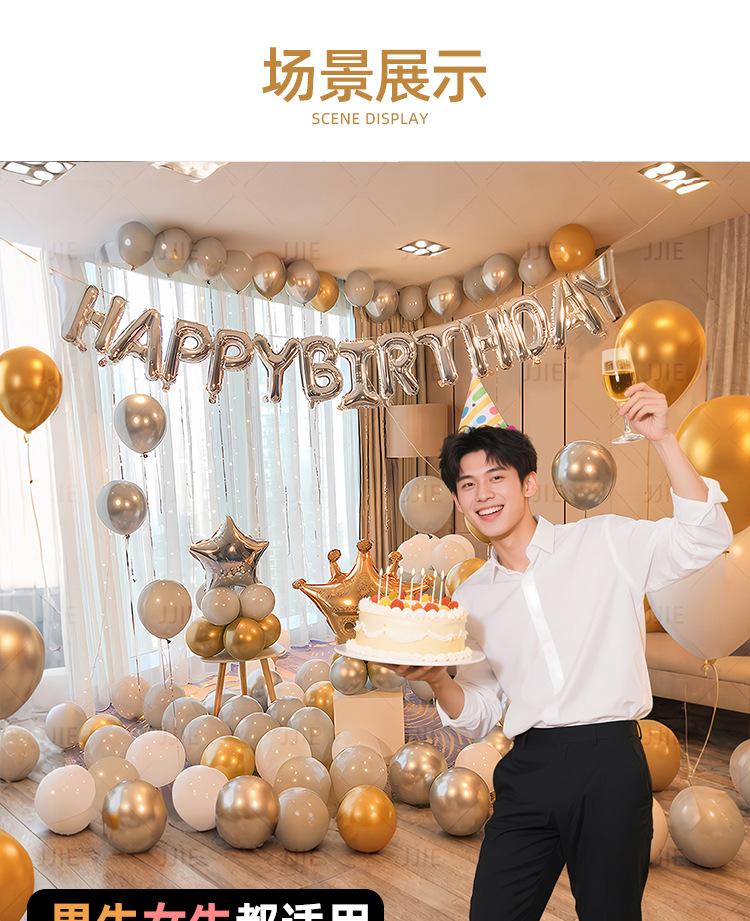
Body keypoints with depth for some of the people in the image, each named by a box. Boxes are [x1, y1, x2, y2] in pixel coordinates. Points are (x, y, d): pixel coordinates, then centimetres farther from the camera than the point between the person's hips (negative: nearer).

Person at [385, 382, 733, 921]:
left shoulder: (605, 543, -2)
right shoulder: (471, 598, 8)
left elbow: (704, 539, -15)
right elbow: (479, 716, 11)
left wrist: (663, 438, -22)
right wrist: (436, 679, -10)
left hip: (608, 761, -3)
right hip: (527, 770, 3)